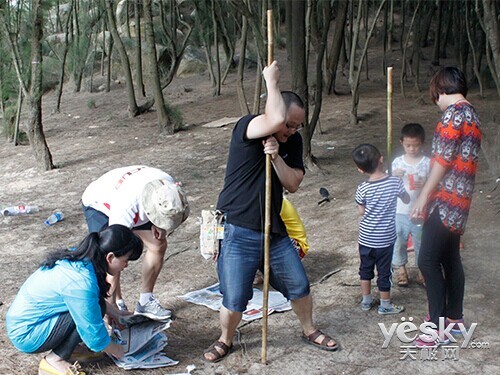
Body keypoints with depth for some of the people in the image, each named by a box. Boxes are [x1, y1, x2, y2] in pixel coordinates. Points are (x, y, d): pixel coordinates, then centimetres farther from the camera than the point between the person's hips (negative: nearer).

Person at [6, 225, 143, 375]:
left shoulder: (78, 258, -5)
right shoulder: (81, 282, -31)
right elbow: (95, 336, -21)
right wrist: (118, 351, -3)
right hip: (25, 335, -9)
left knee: (93, 304, 0)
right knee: (93, 309, -18)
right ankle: (54, 361, -7)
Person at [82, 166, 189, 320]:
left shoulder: (169, 187, -30)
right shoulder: (125, 208, -46)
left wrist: (158, 227, -22)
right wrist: (112, 305, -35)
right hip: (98, 204, -5)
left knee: (159, 246, -7)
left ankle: (146, 301, 8)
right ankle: (119, 305, -3)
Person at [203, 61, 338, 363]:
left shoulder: (293, 142, 3)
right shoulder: (246, 128, -16)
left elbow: (293, 184, -3)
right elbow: (274, 119, -38)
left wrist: (277, 156, -19)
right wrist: (271, 80, -24)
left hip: (274, 230, 6)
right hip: (238, 232, -6)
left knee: (299, 286, 14)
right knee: (235, 300, 0)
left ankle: (309, 331, 41)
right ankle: (225, 341, 30)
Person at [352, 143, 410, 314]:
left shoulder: (362, 189, -15)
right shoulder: (395, 182, -15)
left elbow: (361, 212, -3)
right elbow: (407, 200, 2)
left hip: (366, 238, 1)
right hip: (386, 238, -1)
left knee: (365, 269, 20)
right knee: (384, 272, 12)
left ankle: (366, 301, 33)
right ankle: (385, 305, 26)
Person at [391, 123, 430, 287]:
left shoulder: (427, 163, -7)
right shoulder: (397, 162, -2)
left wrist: (424, 185, -25)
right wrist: (394, 176, -16)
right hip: (400, 212, 2)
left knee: (421, 241, 10)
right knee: (399, 240, 12)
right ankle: (401, 268, 32)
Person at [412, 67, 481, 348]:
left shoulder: (454, 113, -14)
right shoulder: (471, 113, 16)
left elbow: (442, 160, -17)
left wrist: (424, 196, -12)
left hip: (447, 200, -10)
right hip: (460, 199, 10)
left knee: (428, 260, -9)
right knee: (450, 258, 17)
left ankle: (439, 329, -5)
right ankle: (454, 317, 28)